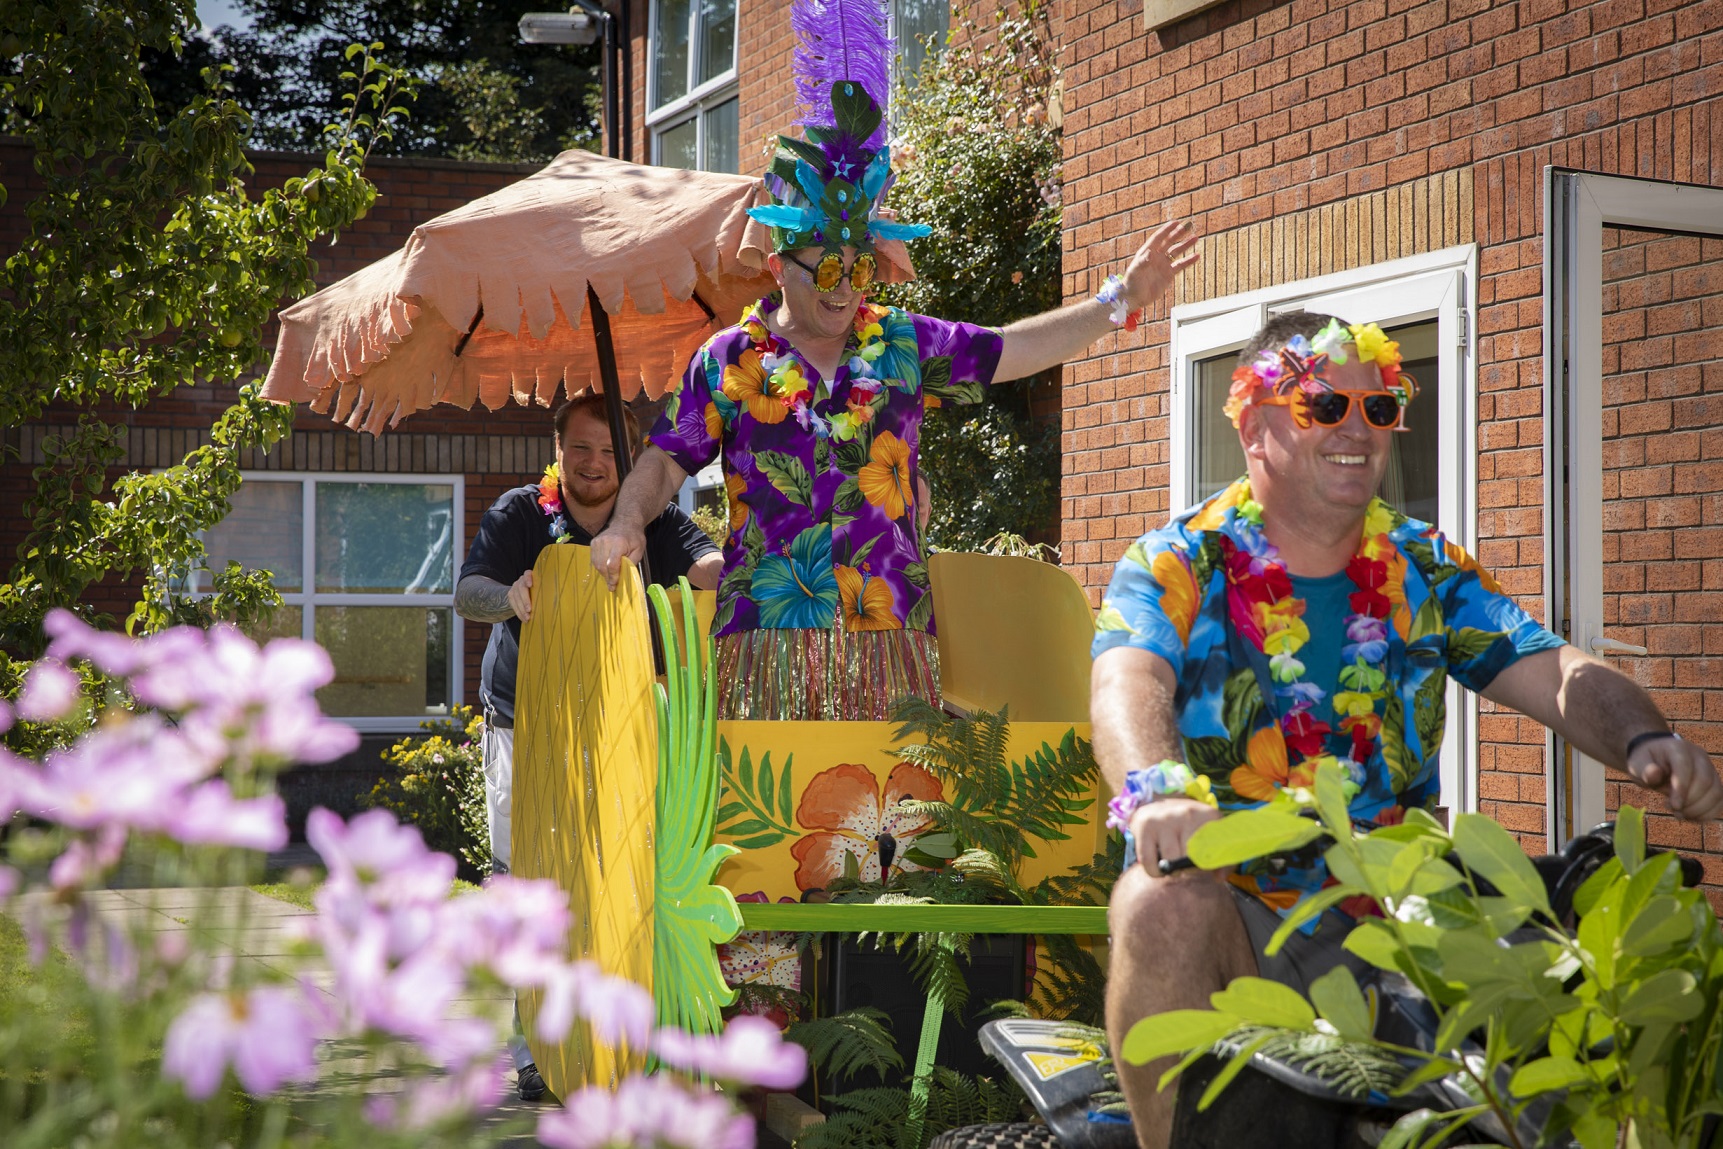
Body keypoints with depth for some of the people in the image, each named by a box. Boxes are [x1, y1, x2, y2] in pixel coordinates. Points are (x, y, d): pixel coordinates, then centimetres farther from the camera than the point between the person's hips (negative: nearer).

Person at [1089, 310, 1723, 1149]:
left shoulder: (1424, 569, 12)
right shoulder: (1177, 562, -1)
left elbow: (1559, 676, 0)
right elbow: (1128, 683, -21)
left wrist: (1647, 743, -22)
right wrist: (1158, 788, -44)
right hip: (1229, 905, -3)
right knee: (1164, 907, -35)